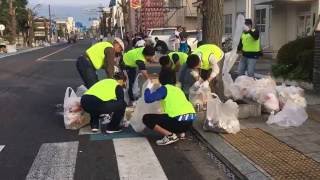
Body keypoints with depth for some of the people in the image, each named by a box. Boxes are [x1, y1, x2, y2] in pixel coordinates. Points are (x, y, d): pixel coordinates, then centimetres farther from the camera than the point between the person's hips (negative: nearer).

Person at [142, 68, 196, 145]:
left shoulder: (164, 88, 2)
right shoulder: (177, 89, 22)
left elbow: (148, 99, -9)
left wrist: (148, 88, 11)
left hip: (180, 120, -8)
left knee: (147, 118, 3)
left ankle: (170, 136, -8)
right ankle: (180, 132, 14)